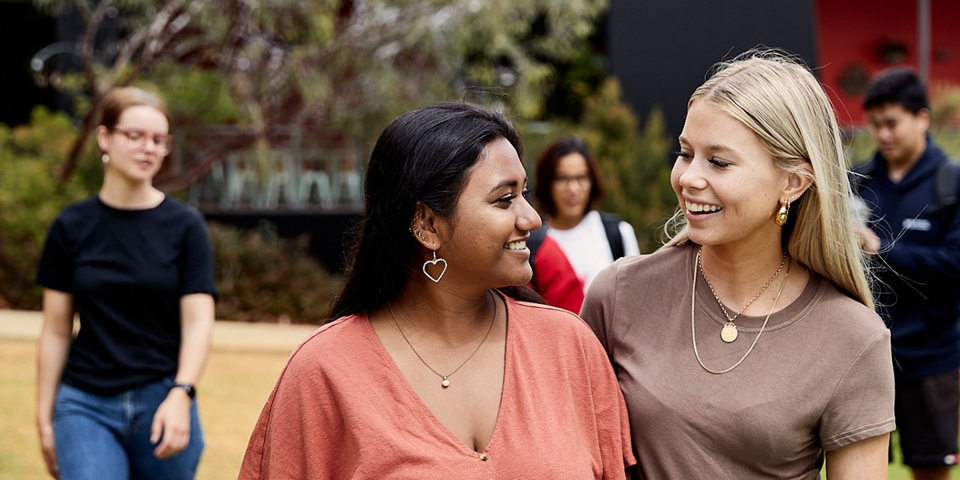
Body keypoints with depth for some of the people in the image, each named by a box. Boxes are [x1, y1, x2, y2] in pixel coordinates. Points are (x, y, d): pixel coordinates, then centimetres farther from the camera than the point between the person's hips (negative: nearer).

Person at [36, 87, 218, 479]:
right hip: (85, 406, 0)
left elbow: (198, 321, -5)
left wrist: (180, 395, -20)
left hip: (163, 403, 0)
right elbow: (56, 331, 8)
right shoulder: (70, 228, 4)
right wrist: (44, 418, 7)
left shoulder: (184, 226, 1)